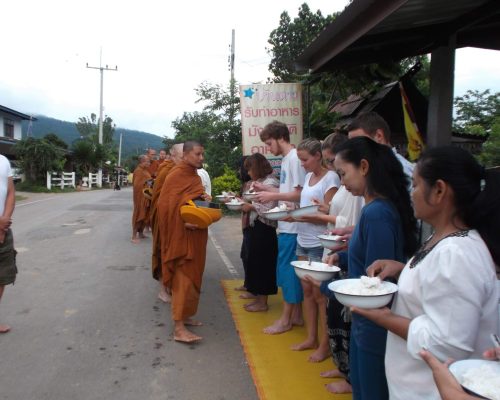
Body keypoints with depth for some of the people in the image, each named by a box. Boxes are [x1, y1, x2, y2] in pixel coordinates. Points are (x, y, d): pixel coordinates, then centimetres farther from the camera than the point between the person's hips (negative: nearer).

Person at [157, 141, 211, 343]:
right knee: (183, 278, -8)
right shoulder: (176, 175, -14)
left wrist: (204, 199, 2)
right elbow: (165, 205, -20)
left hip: (195, 235, 9)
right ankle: (178, 328, -4)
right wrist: (183, 222, -27)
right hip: (182, 235, -9)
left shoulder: (194, 175, 13)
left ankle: (183, 315, 27)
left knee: (191, 276, 15)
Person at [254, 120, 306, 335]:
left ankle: (285, 319, 11)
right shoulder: (287, 159, 15)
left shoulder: (294, 158, -14)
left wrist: (272, 196, -16)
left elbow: (300, 194, -20)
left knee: (286, 269, -1)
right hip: (287, 225, 10)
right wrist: (266, 188, 13)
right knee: (291, 269, 14)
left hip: (292, 226, -10)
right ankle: (296, 314, 25)